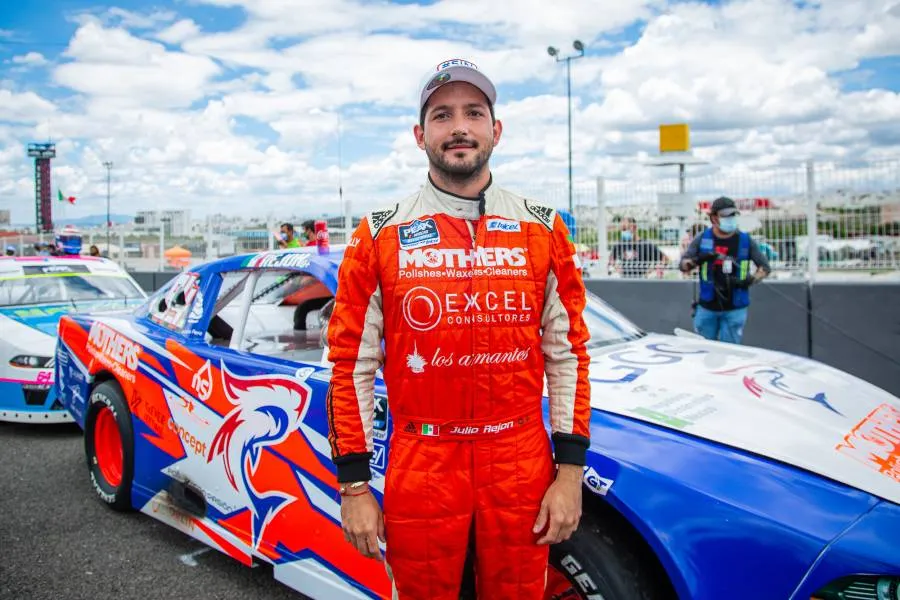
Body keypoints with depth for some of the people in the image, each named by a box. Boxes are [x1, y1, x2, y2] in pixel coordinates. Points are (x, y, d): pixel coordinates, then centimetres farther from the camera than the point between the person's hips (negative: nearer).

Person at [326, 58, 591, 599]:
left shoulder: (544, 231, 2)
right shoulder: (380, 236, -2)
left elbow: (567, 355, 4)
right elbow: (353, 365, -1)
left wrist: (570, 471, 0)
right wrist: (353, 485, -2)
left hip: (522, 466, 2)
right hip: (420, 469, -1)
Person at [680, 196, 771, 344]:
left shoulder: (745, 240, 1)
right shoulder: (702, 239, 1)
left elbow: (765, 267, 6)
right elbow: (684, 265, -2)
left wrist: (750, 280, -13)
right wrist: (698, 260, -23)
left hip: (735, 309, -1)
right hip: (707, 308, 1)